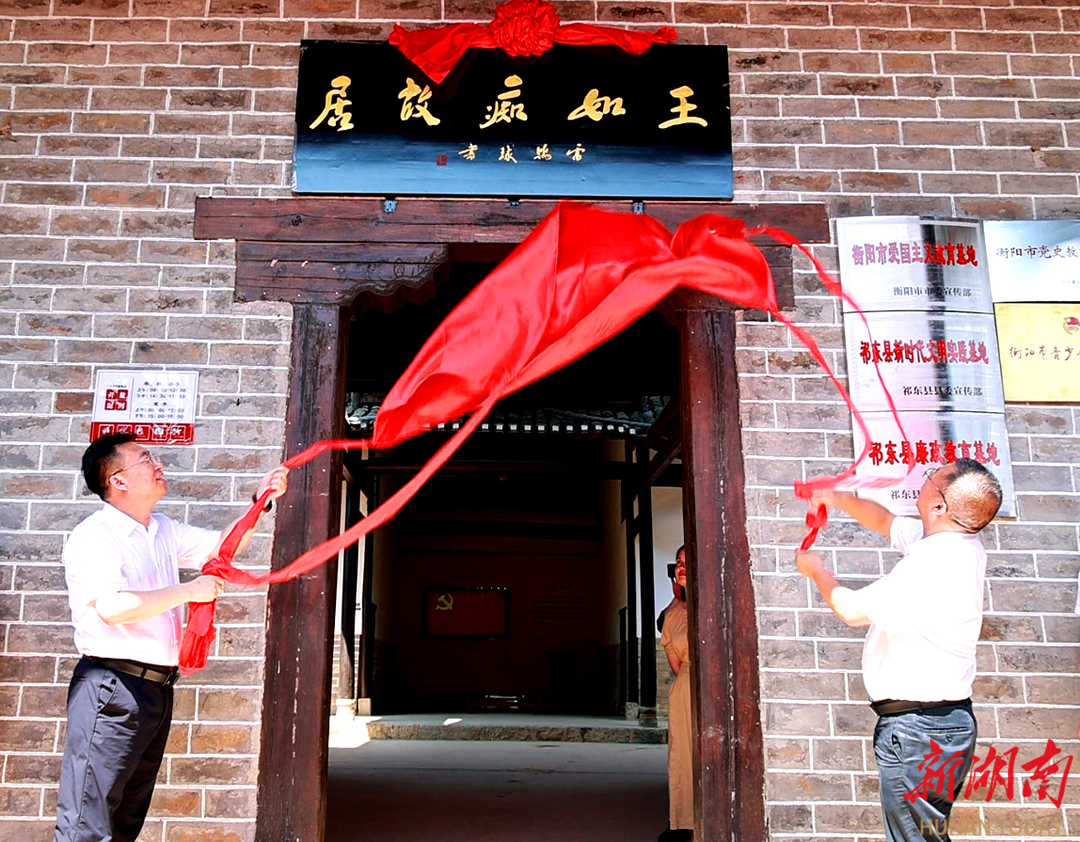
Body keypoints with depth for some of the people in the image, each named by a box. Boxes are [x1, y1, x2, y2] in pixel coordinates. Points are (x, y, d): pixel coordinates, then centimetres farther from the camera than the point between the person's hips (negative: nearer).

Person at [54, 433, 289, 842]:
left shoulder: (163, 531, 15)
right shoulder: (92, 536, -10)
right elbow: (113, 608, -24)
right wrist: (189, 591, -18)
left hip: (157, 690, 8)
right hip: (112, 689, -8)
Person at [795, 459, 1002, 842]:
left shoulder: (932, 564, -25)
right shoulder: (956, 545, 6)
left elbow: (853, 610, -16)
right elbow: (885, 521, 24)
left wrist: (817, 572, 2)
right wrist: (839, 498, 14)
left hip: (917, 729, -10)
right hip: (946, 720, 10)